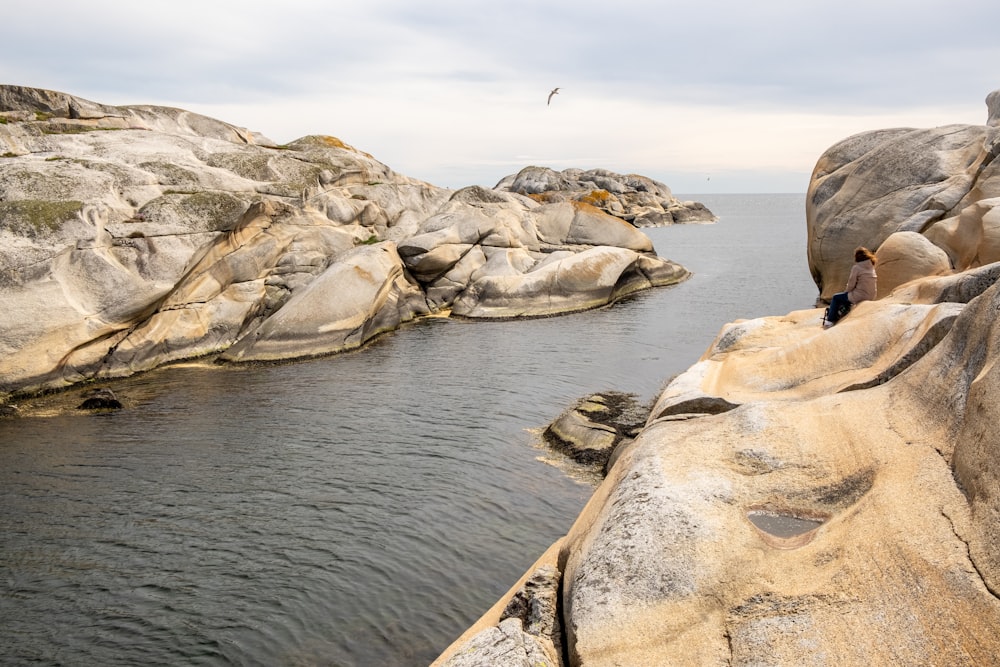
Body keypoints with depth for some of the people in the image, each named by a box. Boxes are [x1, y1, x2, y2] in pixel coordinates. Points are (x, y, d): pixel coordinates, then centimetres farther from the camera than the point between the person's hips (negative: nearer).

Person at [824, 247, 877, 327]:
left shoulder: (856, 267, -15)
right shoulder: (871, 267, 7)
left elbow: (851, 284, -12)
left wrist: (848, 290, 10)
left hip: (860, 296, -8)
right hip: (871, 295, 8)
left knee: (836, 297, 13)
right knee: (845, 295, 32)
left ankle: (830, 321, 14)